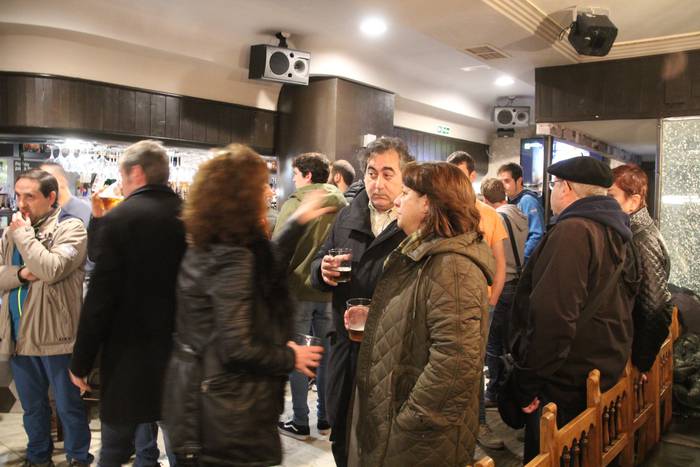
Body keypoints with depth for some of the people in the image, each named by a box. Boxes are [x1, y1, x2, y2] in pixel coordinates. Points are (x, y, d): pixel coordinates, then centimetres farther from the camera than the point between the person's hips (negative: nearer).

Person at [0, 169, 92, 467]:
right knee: (32, 407, 21)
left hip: (55, 336, -6)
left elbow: (52, 270, -25)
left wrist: (24, 234, -15)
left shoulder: (70, 228, -11)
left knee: (68, 406, 9)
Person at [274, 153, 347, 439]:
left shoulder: (295, 203, -12)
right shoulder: (341, 205, 2)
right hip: (330, 290, 5)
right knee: (326, 354, 14)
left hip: (298, 289, -5)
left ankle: (300, 423, 13)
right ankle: (325, 418, 25)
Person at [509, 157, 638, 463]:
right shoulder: (616, 234, 10)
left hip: (566, 381, -10)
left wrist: (528, 381, -21)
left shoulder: (573, 231, -21)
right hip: (607, 372, 10)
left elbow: (552, 315, -28)